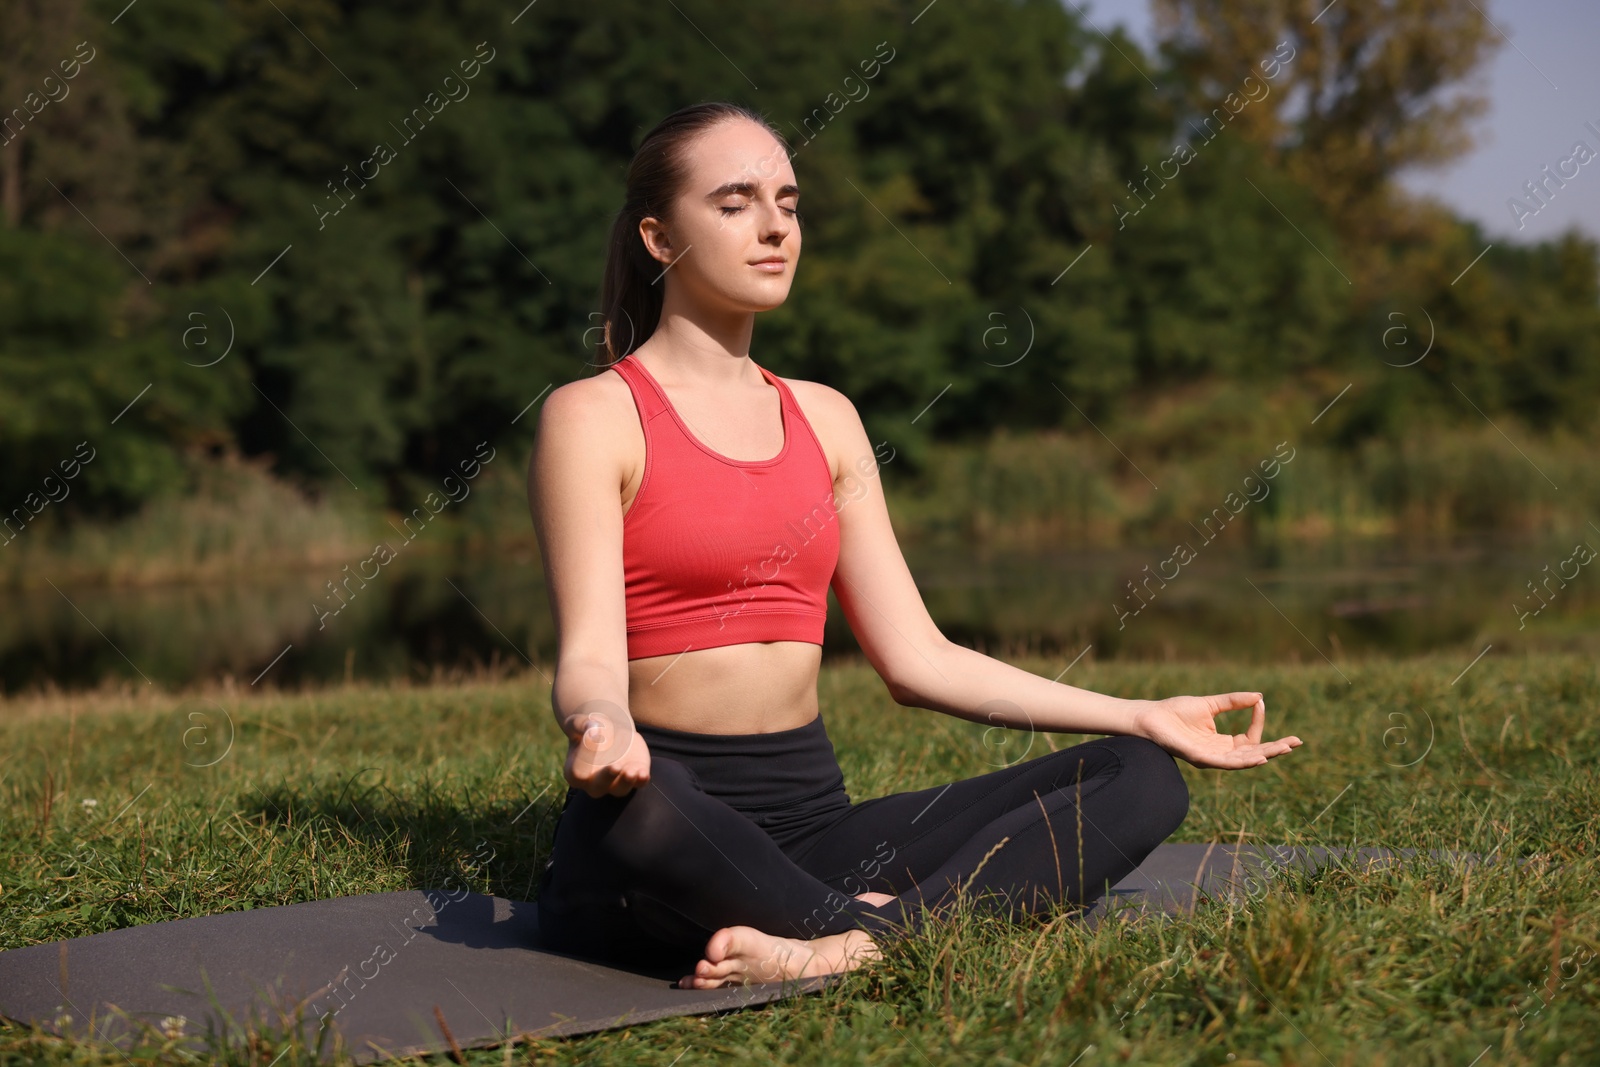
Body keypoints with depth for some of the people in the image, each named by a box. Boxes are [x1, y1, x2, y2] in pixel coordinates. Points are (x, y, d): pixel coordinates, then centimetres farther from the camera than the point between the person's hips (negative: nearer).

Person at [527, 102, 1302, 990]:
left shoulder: (823, 418, 17)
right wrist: (605, 729, -38)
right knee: (632, 803, -43)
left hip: (813, 815, 7)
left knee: (1139, 780, -11)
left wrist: (1142, 716, 9)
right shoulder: (595, 417, -1)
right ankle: (877, 928, -21)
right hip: (664, 849, -6)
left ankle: (841, 945, -32)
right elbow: (588, 657, -13)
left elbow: (917, 660, 14)